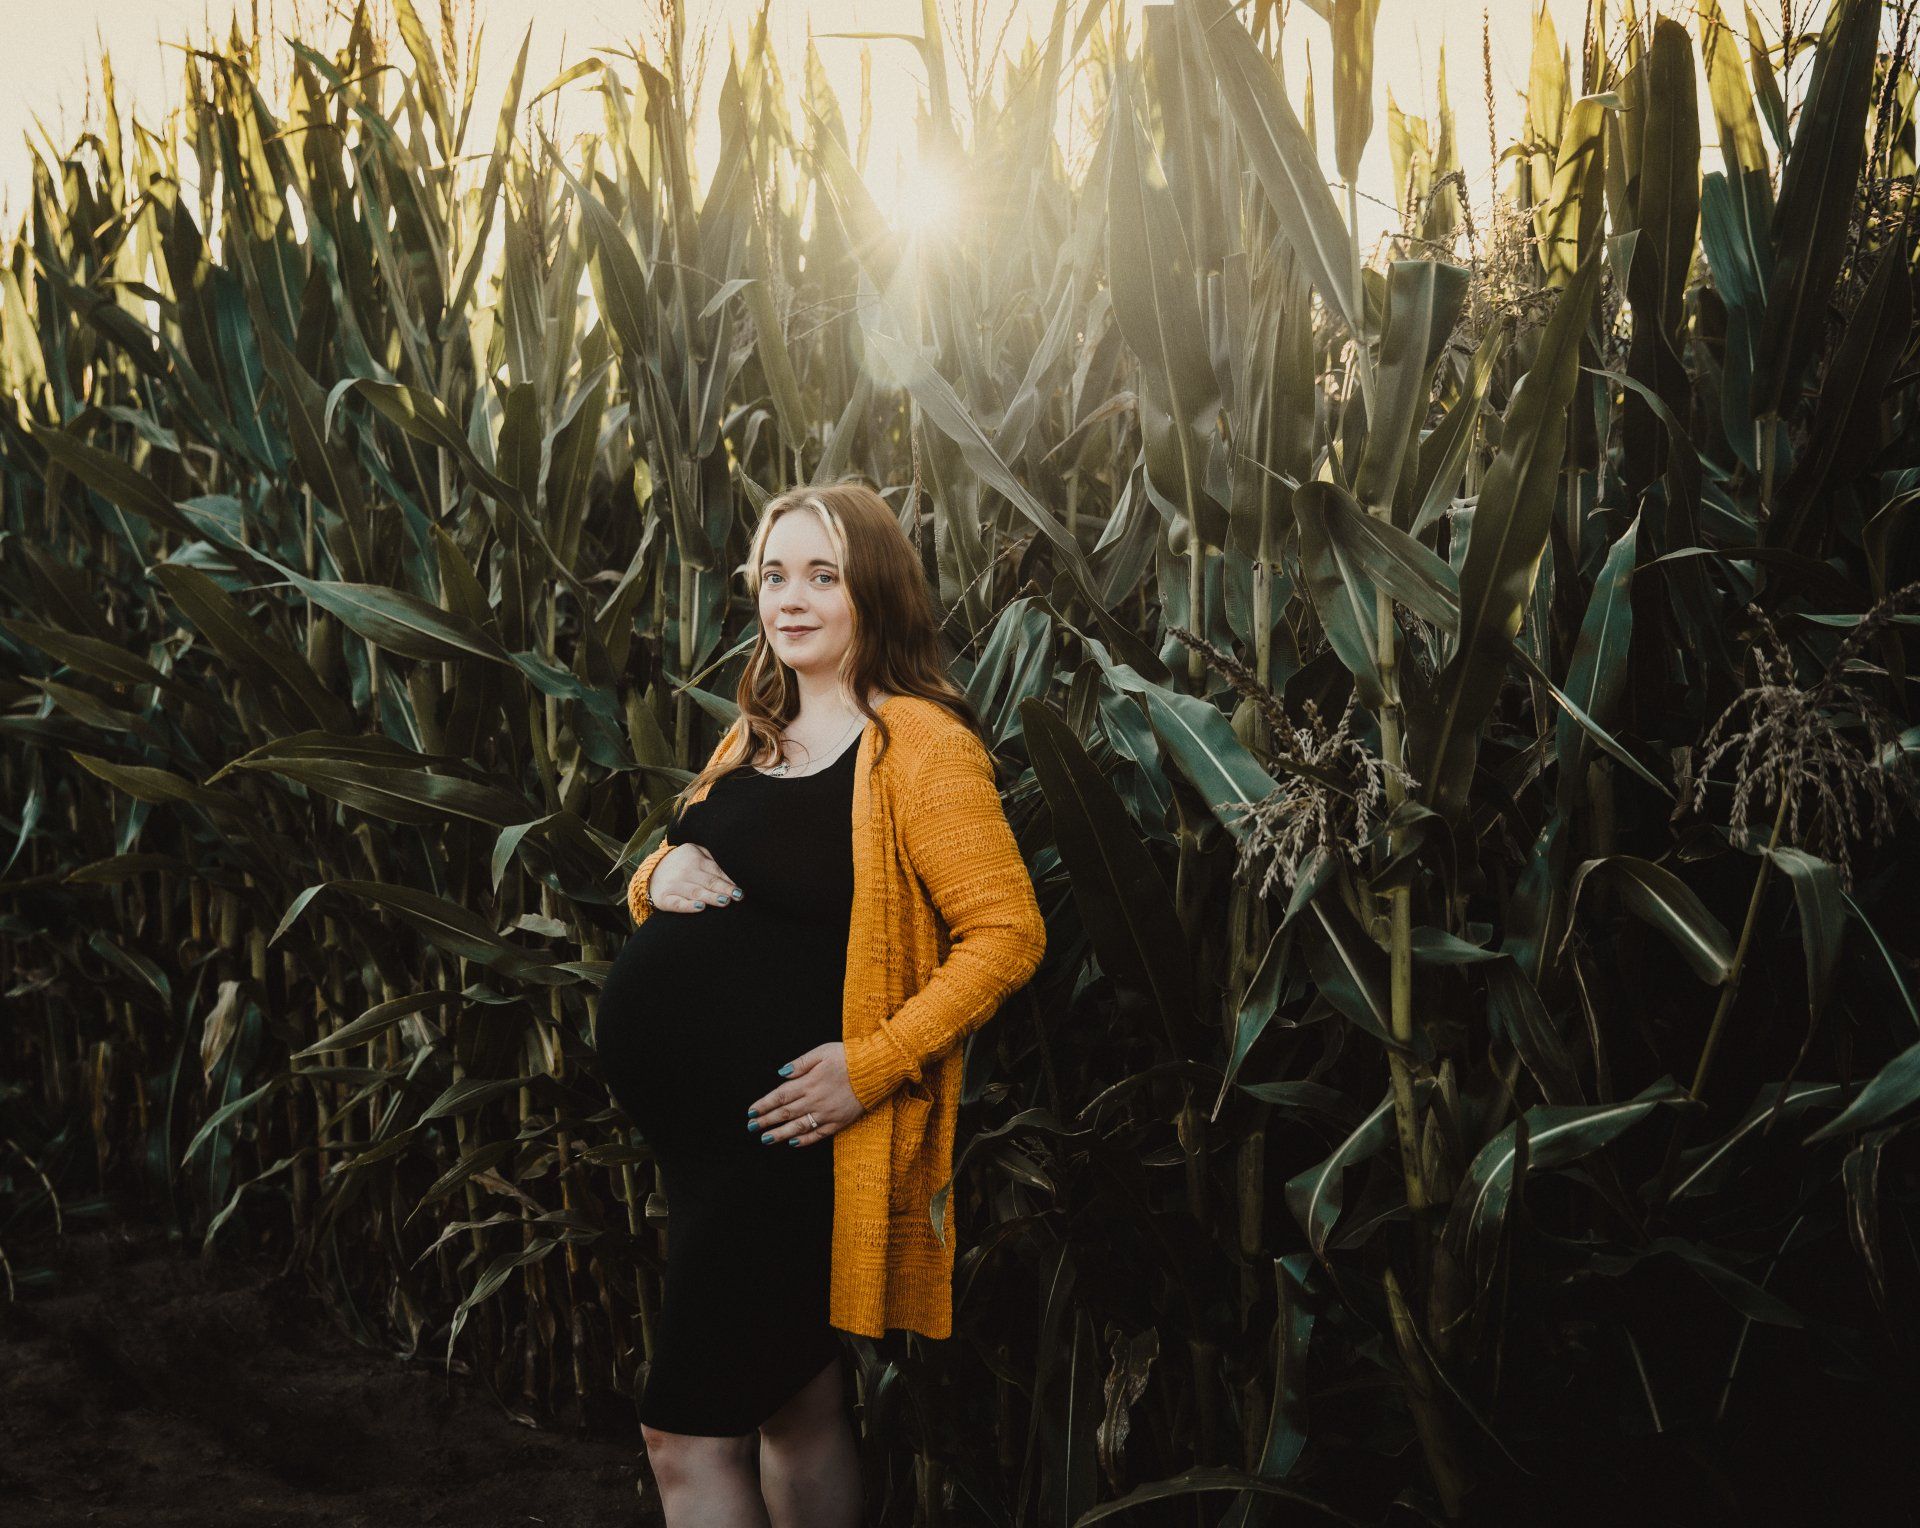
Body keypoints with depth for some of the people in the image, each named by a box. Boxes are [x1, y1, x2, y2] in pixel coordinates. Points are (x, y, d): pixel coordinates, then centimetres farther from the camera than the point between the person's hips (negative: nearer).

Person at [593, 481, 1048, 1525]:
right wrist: (661, 877, -1)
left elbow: (1007, 932, -17)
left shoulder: (920, 743, -12)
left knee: (688, 1434, -4)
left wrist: (872, 1064, -22)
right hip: (695, 1125, 8)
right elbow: (669, 888, 24)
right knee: (797, 1402, 18)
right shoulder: (754, 737, 13)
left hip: (787, 1125, -8)